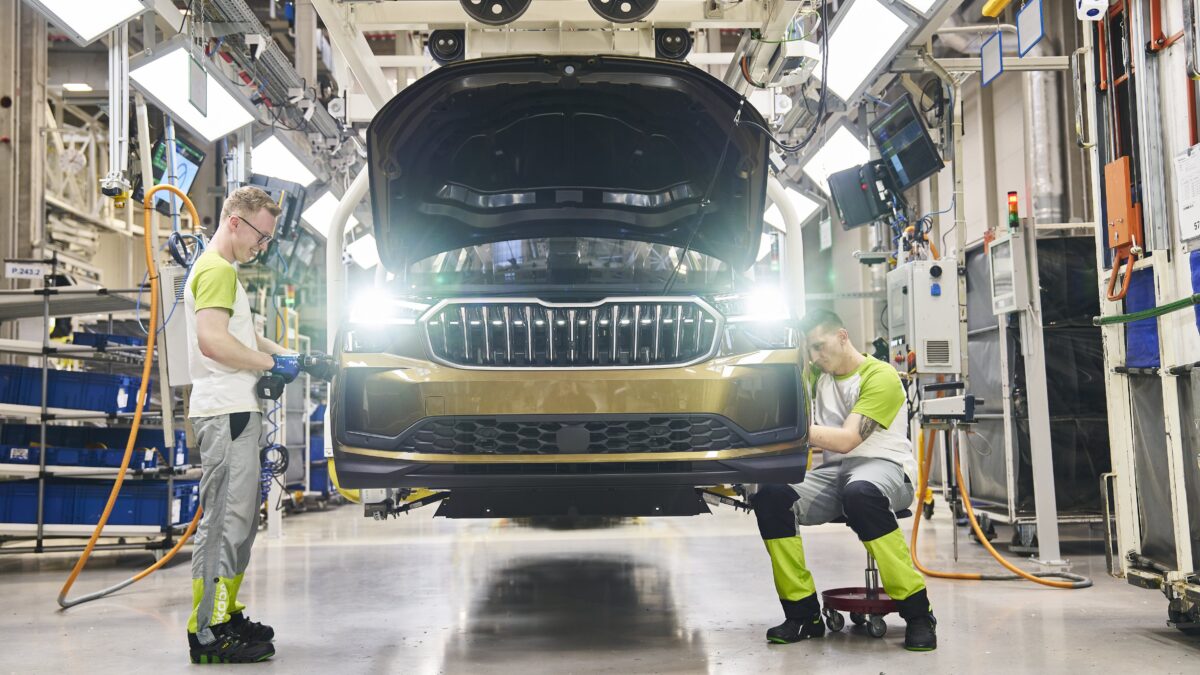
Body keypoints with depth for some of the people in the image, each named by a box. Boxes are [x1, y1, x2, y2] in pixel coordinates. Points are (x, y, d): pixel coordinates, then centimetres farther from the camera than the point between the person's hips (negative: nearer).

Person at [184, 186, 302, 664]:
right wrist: (273, 363, -13)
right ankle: (209, 633, -8)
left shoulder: (223, 271, 23)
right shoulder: (217, 269, -10)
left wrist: (289, 356, 17)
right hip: (225, 413, -11)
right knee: (225, 521, -11)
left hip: (236, 413, 11)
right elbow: (213, 341, -23)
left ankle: (227, 616, 23)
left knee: (240, 520, 15)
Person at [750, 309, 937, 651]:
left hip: (884, 465, -6)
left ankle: (918, 613, -29)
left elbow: (847, 440, -19)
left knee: (859, 494, -42)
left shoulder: (880, 376, -8)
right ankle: (804, 614, -12)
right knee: (768, 498, -21)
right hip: (834, 471, 6)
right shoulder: (817, 374, 16)